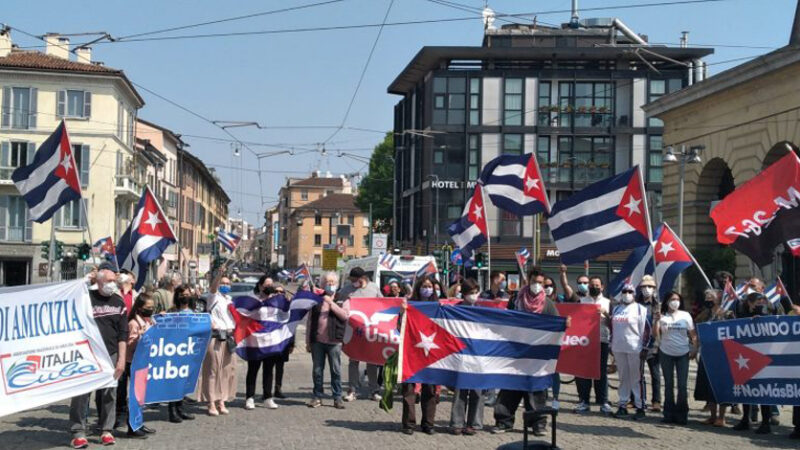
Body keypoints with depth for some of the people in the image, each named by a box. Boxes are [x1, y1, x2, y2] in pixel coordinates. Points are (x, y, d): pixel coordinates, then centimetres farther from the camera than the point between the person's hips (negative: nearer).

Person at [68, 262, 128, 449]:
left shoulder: (119, 302, 9)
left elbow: (123, 334, 9)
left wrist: (121, 359, 3)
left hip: (111, 355, 3)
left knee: (109, 393, 3)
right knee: (81, 393, -6)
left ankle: (107, 430, 12)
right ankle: (78, 432, -1)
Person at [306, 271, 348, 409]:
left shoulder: (341, 301, 7)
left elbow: (344, 315, -12)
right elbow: (310, 322, 11)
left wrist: (331, 302, -15)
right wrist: (308, 341, 7)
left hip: (334, 341, -2)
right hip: (317, 341, 2)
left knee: (336, 370, 1)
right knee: (317, 370, 6)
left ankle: (337, 397, 7)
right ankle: (317, 396, 15)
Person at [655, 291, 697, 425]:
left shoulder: (685, 315, 3)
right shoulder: (662, 316, 2)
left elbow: (693, 334, 4)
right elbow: (656, 333, -8)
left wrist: (694, 348, -7)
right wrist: (656, 319, -18)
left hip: (683, 354, 0)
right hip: (666, 353, 0)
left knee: (682, 385, 0)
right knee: (668, 384, 7)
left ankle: (681, 414, 9)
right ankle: (669, 414, 14)